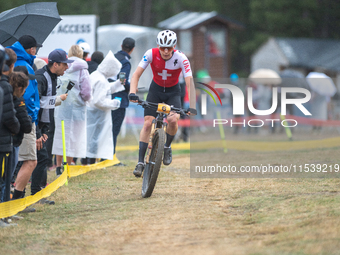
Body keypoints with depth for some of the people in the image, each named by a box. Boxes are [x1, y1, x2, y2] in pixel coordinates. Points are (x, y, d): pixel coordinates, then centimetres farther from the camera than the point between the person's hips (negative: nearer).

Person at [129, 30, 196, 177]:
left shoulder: (181, 59, -26)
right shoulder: (151, 54, -23)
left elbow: (189, 83, -30)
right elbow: (137, 74, -24)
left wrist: (191, 106, -40)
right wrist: (132, 93, -41)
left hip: (173, 91, -1)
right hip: (156, 89, 1)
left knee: (173, 120, -24)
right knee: (147, 123, -12)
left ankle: (167, 147, 6)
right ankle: (140, 162, -9)